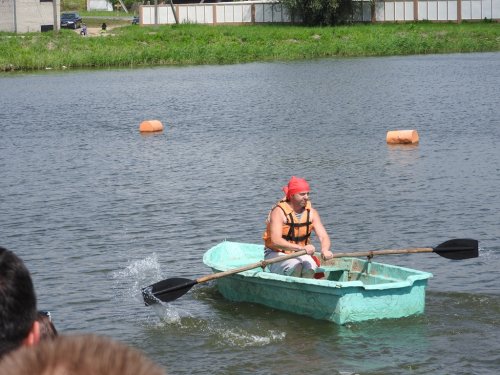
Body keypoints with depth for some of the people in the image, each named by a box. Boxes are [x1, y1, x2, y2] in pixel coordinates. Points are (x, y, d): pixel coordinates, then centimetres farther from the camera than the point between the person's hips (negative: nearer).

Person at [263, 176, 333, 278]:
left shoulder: (311, 213, -1)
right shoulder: (279, 212, -17)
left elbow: (324, 237, -7)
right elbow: (276, 241, -30)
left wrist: (325, 250, -33)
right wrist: (302, 248, -43)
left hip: (300, 255, 4)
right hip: (277, 254, -4)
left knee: (310, 267, -28)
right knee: (295, 267, -34)